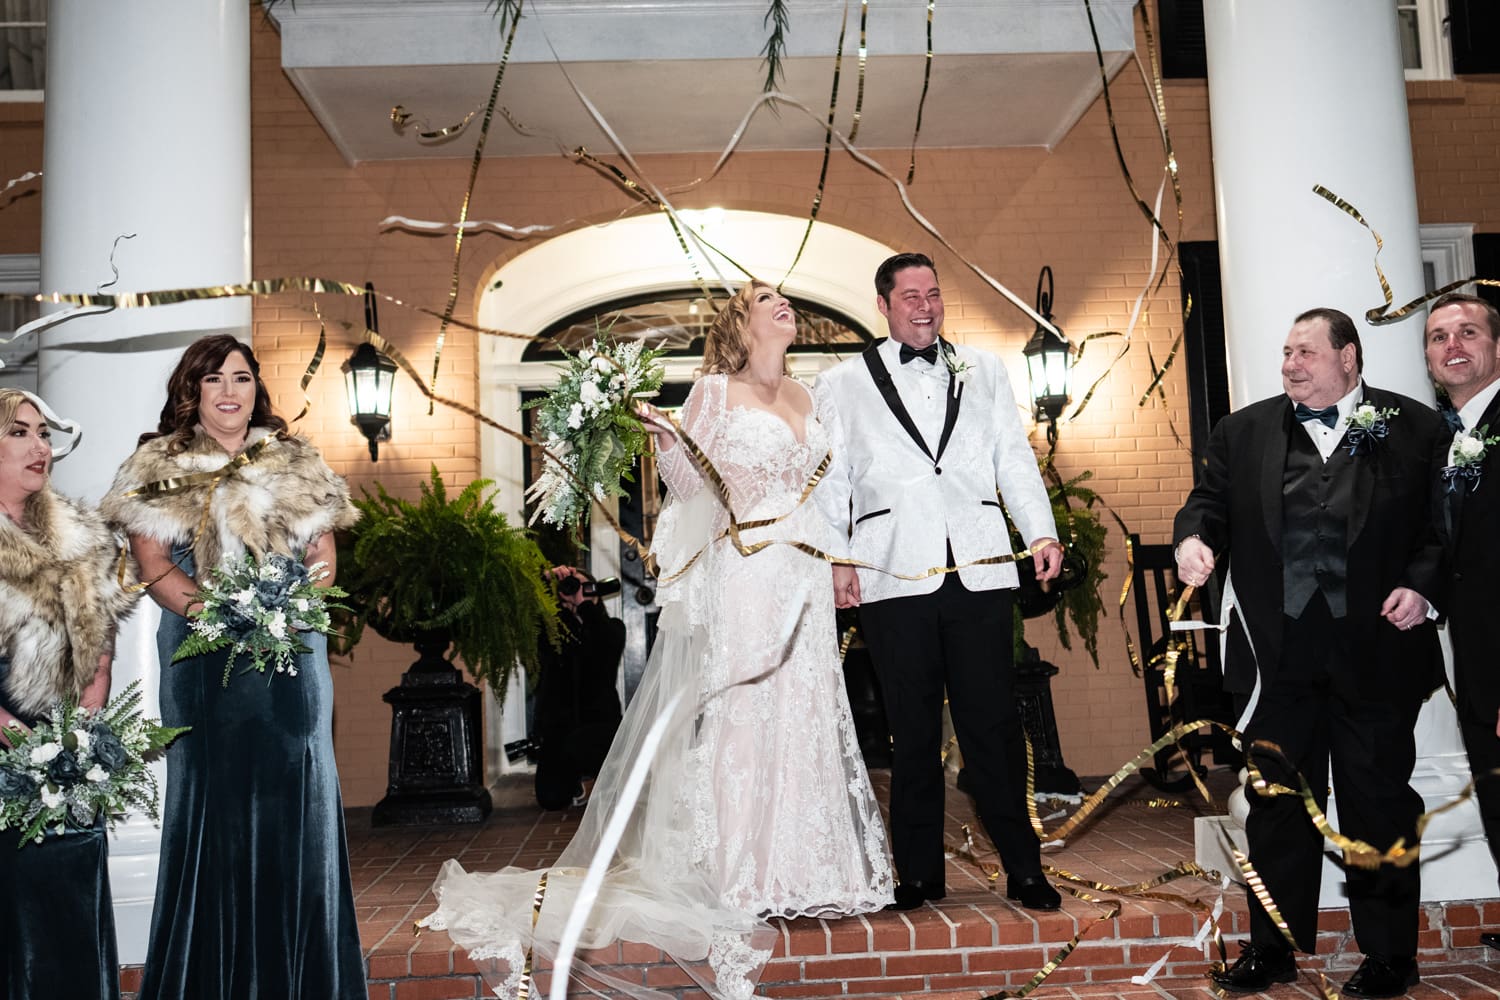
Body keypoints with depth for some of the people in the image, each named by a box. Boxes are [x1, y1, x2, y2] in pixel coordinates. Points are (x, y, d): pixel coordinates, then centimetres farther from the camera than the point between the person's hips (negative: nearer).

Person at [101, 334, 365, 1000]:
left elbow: (323, 555, 10)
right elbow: (152, 563, -1)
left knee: (295, 796, 1)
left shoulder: (296, 464, 13)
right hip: (203, 655, -1)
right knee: (213, 800, 0)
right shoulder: (160, 469, 7)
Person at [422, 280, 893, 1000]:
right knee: (738, 719, -4)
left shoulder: (805, 399, 15)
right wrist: (662, 433, -19)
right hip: (742, 578, -5)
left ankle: (794, 869, 16)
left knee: (803, 719, 6)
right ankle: (734, 879, 3)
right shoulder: (715, 390, 0)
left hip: (804, 584, 6)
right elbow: (688, 486, -3)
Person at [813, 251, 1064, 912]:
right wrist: (837, 560, 0)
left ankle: (1022, 867, 12)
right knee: (912, 728, 5)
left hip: (980, 571, 1)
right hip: (895, 575, -1)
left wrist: (1042, 532, 3)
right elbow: (830, 480, 9)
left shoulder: (982, 370, 18)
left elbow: (1014, 456, 14)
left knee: (993, 722, 2)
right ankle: (919, 872, 17)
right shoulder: (843, 385, 12)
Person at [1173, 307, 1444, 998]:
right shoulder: (1243, 433, 9)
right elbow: (1211, 499, 7)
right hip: (1280, 655, 2)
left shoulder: (1417, 430, 2)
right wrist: (1193, 537, -13)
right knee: (1276, 803, 11)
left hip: (1377, 651, -2)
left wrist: (1423, 584, -13)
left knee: (1379, 802, 9)